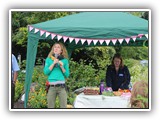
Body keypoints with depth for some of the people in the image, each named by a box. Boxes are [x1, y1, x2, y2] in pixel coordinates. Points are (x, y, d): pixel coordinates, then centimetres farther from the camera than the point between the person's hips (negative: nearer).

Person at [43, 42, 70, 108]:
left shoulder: (65, 60, 11)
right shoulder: (48, 59, 13)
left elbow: (67, 75, 9)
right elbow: (46, 72, 1)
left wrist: (62, 67, -5)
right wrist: (53, 63, -5)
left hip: (61, 86, 0)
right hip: (51, 87, 1)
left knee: (63, 106, -6)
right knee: (50, 106, 1)